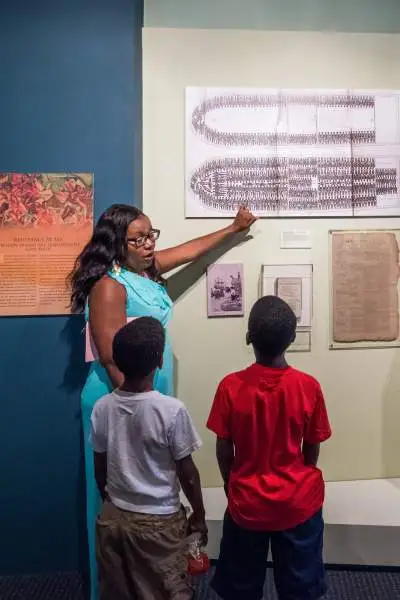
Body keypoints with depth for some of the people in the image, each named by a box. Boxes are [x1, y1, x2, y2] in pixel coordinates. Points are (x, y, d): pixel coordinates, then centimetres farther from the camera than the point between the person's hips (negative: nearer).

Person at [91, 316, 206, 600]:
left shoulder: (102, 408, -8)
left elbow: (100, 469, 3)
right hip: (158, 522, -4)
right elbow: (187, 473, -12)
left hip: (112, 518, 5)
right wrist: (199, 515, 3)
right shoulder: (172, 410, -21)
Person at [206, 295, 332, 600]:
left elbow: (223, 452, -8)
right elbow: (312, 452, -5)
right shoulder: (309, 386, -17)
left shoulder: (230, 386, -18)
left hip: (247, 503, 0)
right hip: (298, 502, 0)